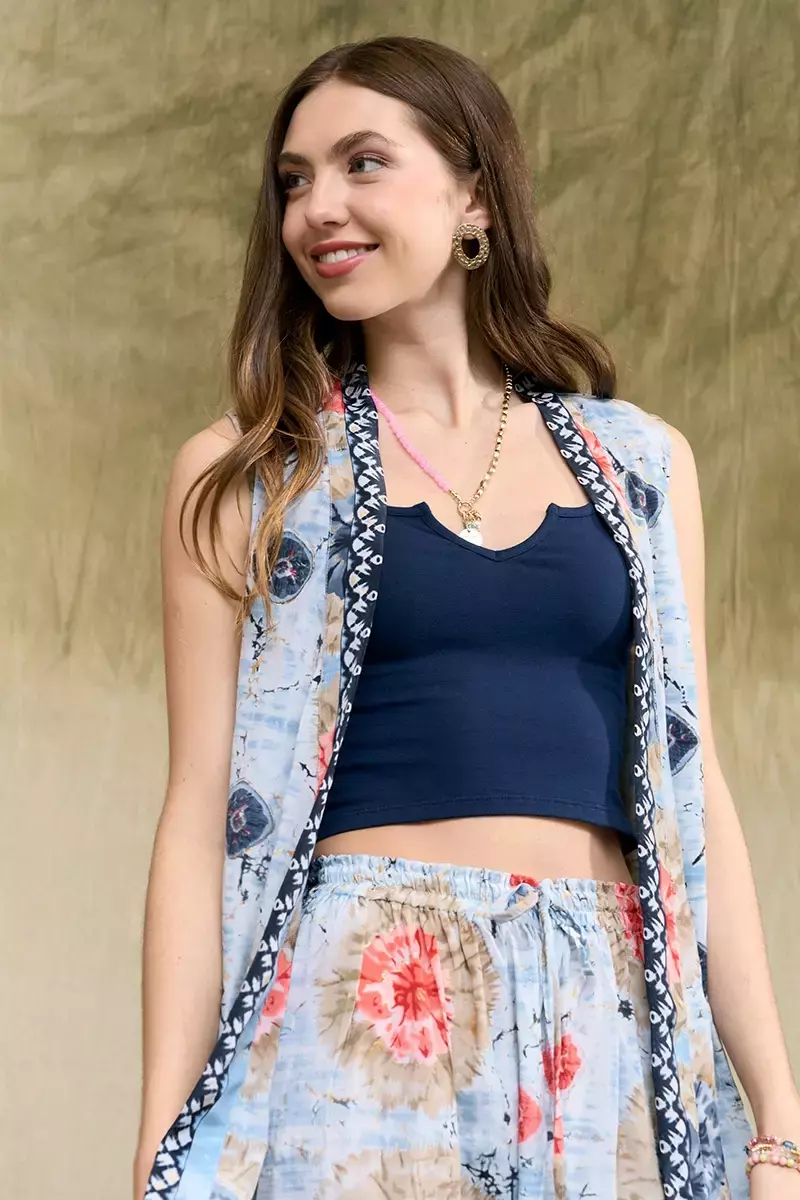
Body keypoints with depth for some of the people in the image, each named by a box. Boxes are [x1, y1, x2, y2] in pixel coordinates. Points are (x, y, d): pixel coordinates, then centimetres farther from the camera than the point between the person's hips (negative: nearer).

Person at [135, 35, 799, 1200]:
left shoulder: (640, 462, 11)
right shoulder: (245, 475, 5)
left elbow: (691, 787, 9)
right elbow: (203, 811, 0)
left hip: (608, 1025, 2)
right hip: (355, 1011, -2)